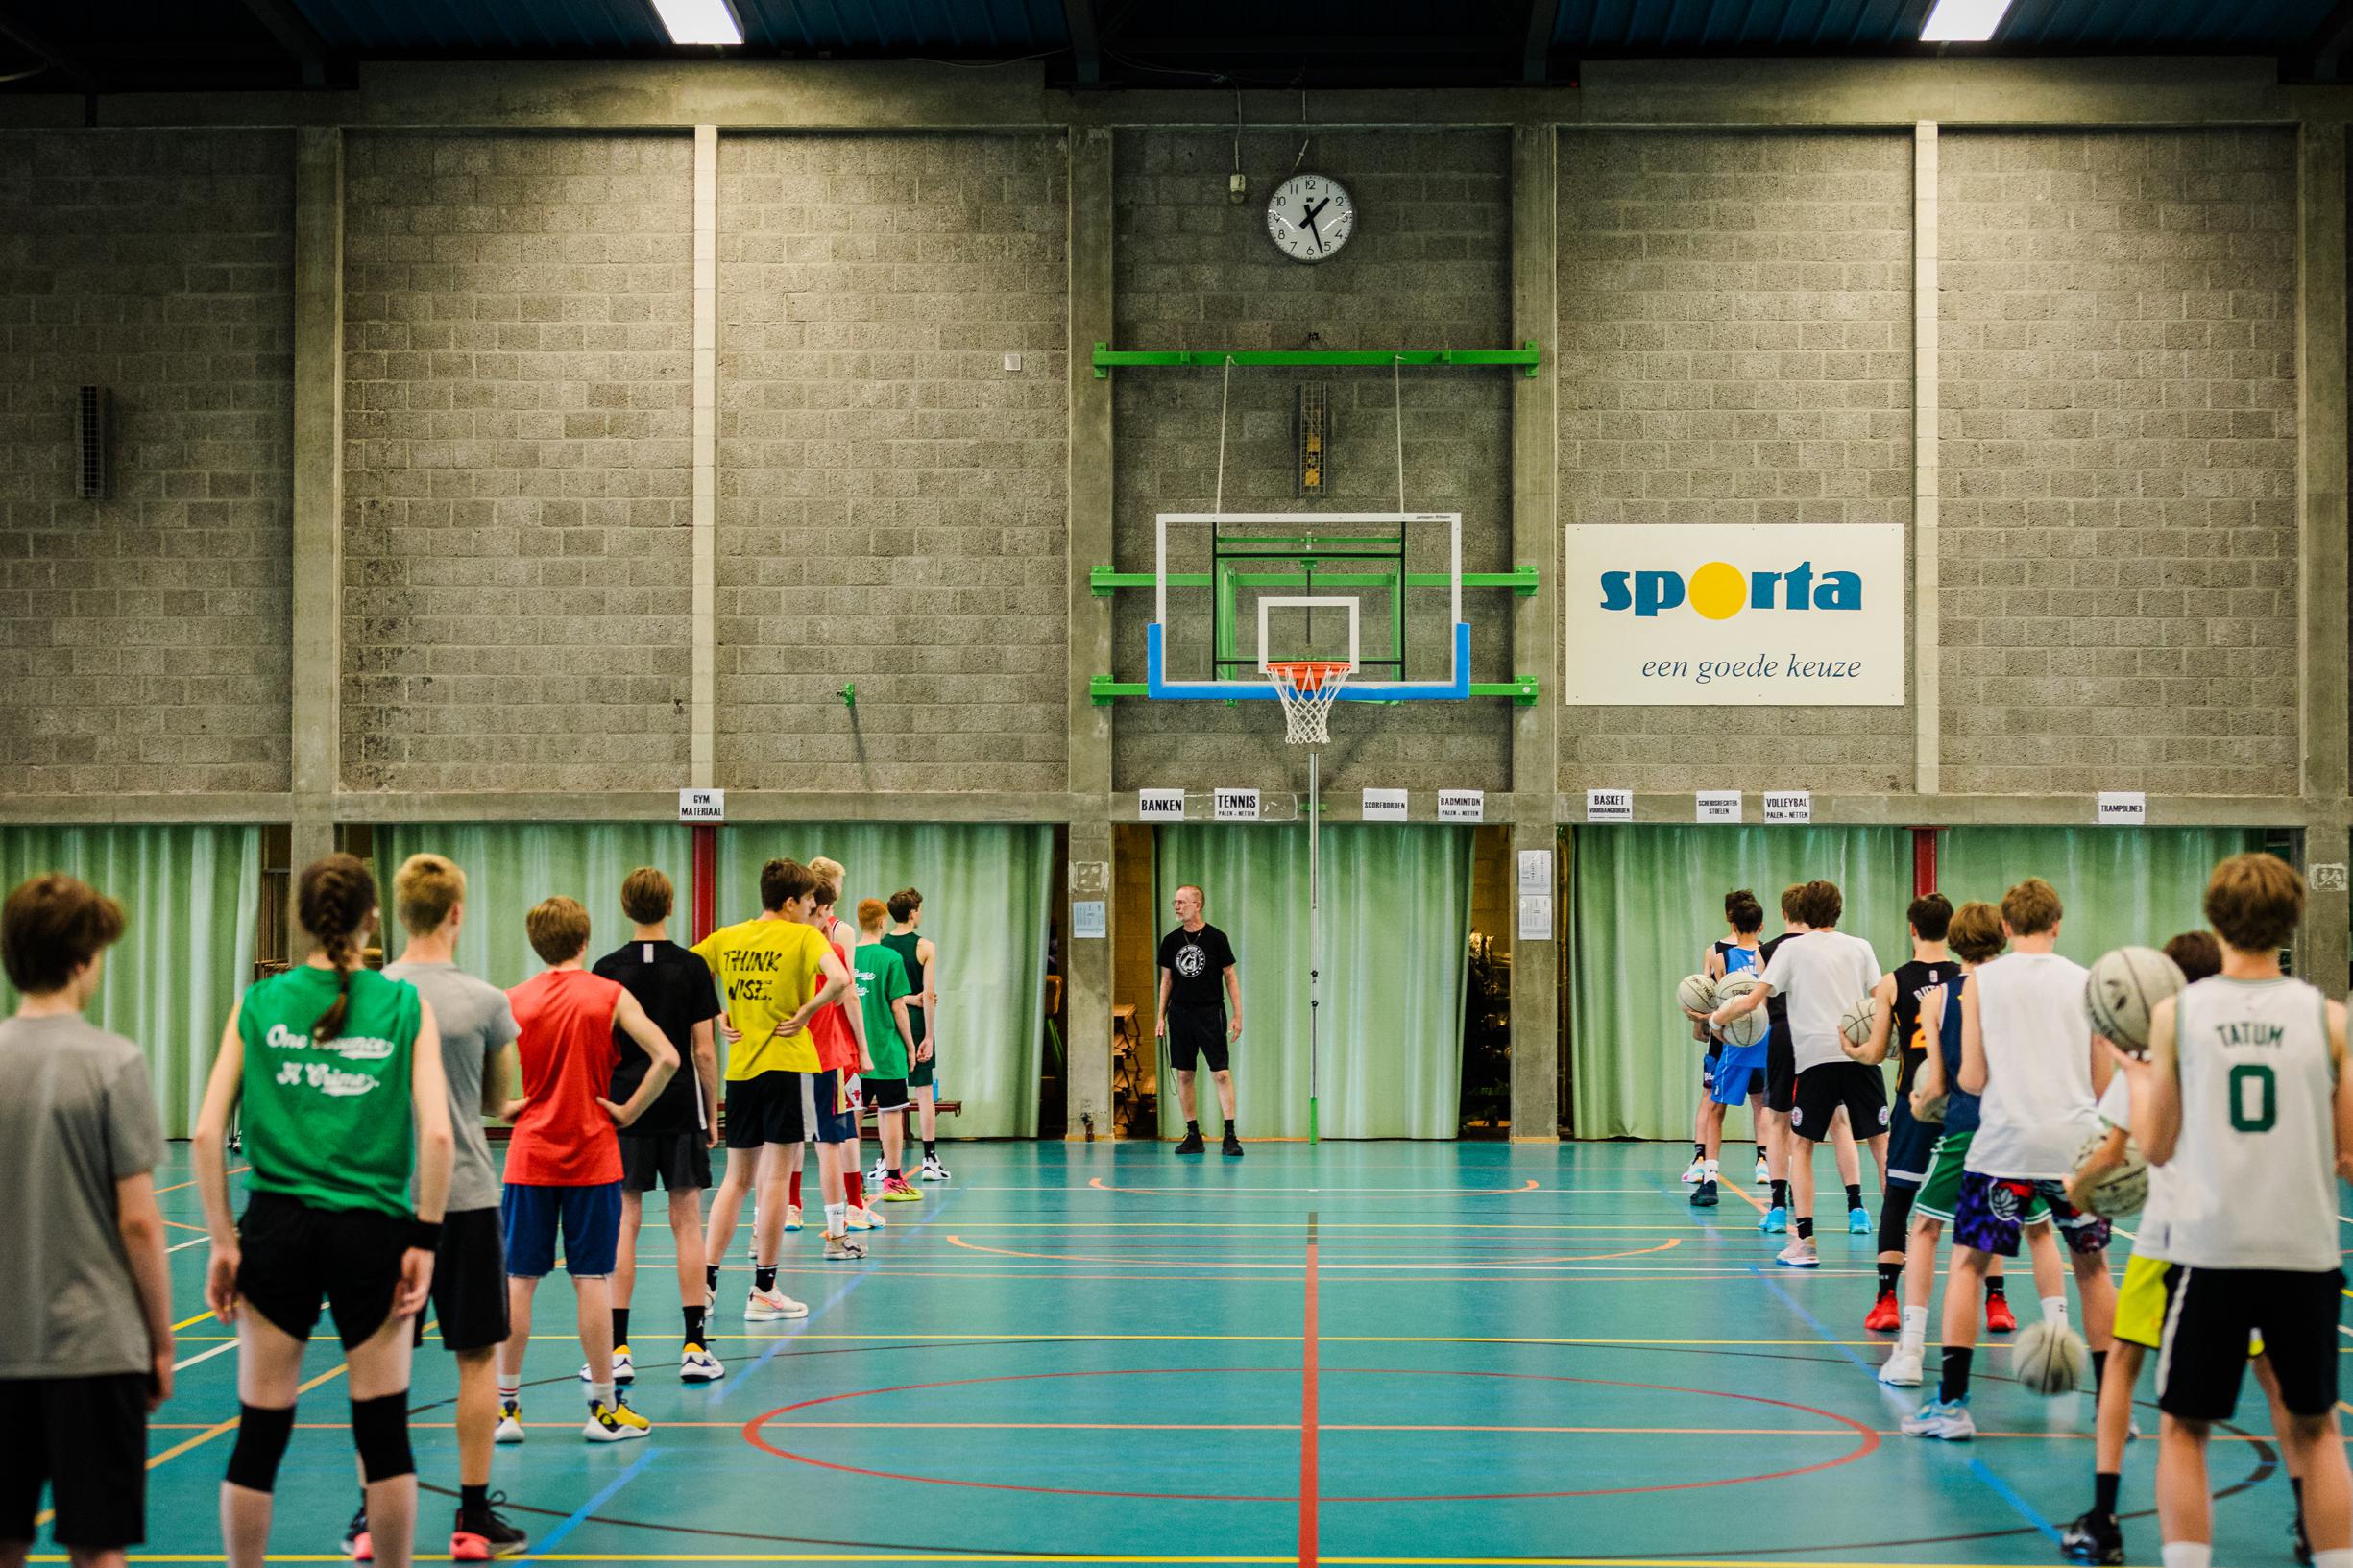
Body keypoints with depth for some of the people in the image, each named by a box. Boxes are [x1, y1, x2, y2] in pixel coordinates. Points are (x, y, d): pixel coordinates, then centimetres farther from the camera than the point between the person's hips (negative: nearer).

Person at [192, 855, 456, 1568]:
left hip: (277, 1226, 1)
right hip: (373, 1228, -1)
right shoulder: (405, 1005, -2)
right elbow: (436, 1134, -9)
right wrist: (424, 1240, -2)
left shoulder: (258, 1004, 2)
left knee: (259, 1434, 8)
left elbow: (208, 1134, -3)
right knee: (383, 1430, 8)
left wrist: (223, 1242, 2)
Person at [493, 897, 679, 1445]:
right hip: (592, 1156, -1)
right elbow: (666, 1057, -13)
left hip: (530, 1155, 2)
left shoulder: (513, 1002, 1)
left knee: (518, 1280, 6)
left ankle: (505, 1405, 9)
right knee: (592, 1280, 2)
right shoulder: (611, 996, -4)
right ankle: (603, 1409, 7)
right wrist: (629, 1111, -4)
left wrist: (505, 1107, 2)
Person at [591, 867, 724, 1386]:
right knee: (686, 1221, 4)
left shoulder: (607, 969, -1)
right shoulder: (692, 967, -3)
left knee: (623, 1224, 3)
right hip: (681, 1108, 0)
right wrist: (712, 1114, 6)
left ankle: (618, 1349, 2)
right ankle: (695, 1348, 3)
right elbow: (704, 1052, -3)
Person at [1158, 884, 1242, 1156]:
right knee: (1184, 1075, 5)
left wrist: (1238, 1016, -5)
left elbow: (1230, 977, 1)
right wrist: (1161, 1017, 8)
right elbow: (1166, 980, 14)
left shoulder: (1216, 938, -2)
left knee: (1221, 1073, -9)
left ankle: (1230, 1136, -8)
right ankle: (1193, 1136, 12)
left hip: (1210, 1013, -4)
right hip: (1180, 1014, 4)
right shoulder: (1171, 940, 7)